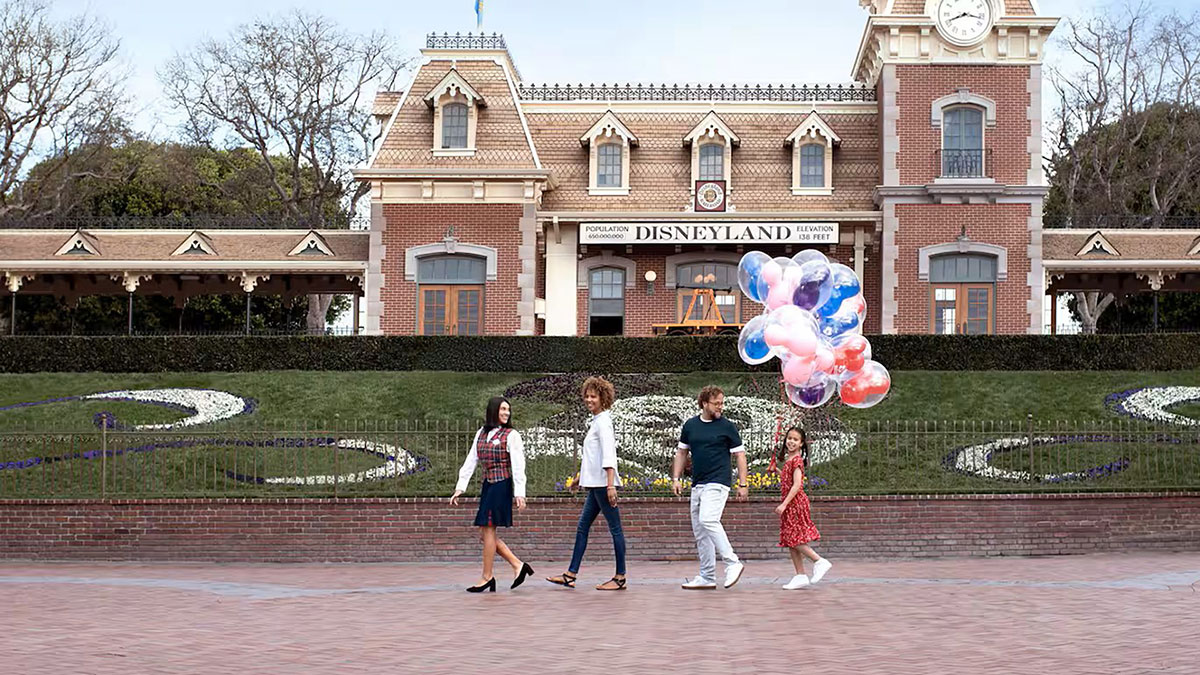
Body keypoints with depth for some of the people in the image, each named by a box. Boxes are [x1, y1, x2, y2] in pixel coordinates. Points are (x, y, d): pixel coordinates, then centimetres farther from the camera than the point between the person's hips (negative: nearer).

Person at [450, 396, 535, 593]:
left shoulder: (511, 435, -4)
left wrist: (519, 493, -18)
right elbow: (471, 461, 12)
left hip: (502, 485, -7)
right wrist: (460, 488, 6)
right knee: (485, 533, 6)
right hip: (488, 485, 7)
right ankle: (518, 565, 11)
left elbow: (518, 465, -10)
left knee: (488, 530, -5)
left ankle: (487, 577, 5)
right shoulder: (481, 434, 14)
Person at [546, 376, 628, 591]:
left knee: (614, 528, -4)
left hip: (603, 484, -10)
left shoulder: (603, 422, -11)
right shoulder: (596, 422, 17)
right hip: (595, 484, 10)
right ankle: (570, 575, 12)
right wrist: (579, 477, 36)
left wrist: (610, 485, -25)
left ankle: (620, 577, -1)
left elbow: (608, 456, -19)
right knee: (582, 527, 10)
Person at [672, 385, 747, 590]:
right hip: (697, 484, 6)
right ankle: (707, 577, 13)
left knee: (708, 520, -26)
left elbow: (740, 454, 3)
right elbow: (681, 452, 19)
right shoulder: (690, 425, 10)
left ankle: (732, 563, -19)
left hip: (717, 483, -6)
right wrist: (676, 478, 11)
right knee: (699, 532, 6)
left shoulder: (727, 426, -1)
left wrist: (743, 484, -2)